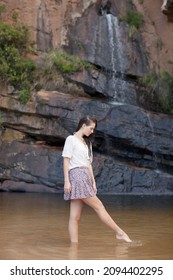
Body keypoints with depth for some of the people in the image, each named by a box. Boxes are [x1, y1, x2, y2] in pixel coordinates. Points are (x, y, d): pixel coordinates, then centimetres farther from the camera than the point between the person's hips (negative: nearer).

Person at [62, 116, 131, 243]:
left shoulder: (87, 142, 24)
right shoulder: (71, 139, 1)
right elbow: (66, 161, -5)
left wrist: (93, 182, 14)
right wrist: (66, 181, -13)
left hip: (85, 178, 7)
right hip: (76, 175, -7)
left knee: (75, 216, 2)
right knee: (98, 206, -7)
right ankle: (120, 233, -4)